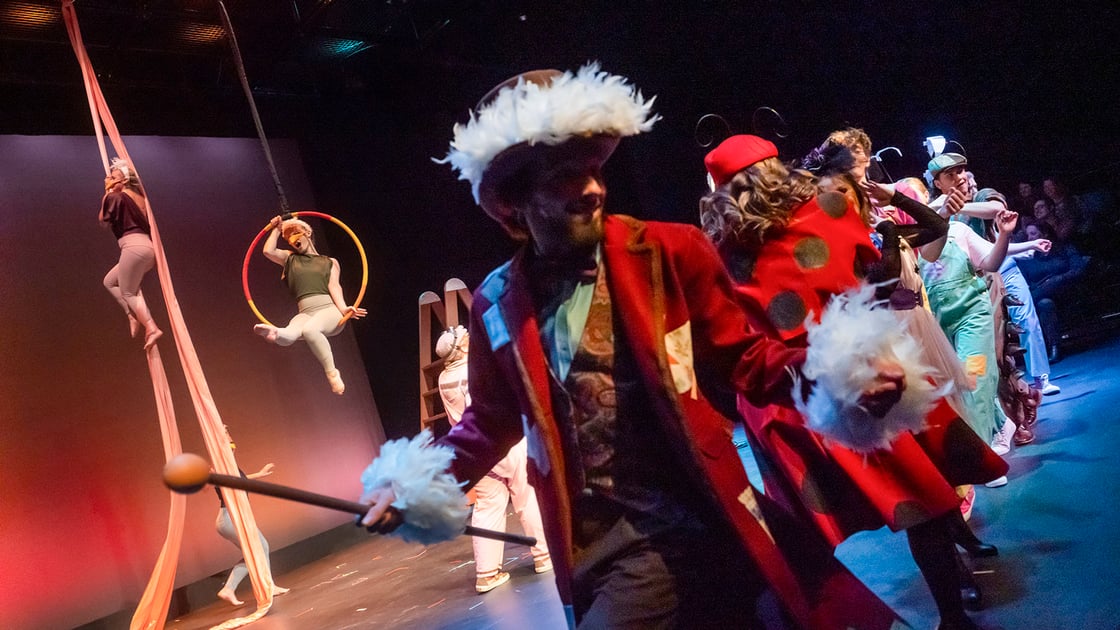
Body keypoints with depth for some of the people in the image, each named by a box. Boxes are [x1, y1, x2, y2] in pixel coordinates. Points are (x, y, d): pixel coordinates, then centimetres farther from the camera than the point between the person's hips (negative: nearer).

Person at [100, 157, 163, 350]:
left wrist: (107, 195, 10)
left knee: (128, 292, -3)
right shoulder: (137, 197, 21)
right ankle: (134, 317, 7)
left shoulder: (117, 197, -3)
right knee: (110, 281, 20)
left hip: (134, 247, -9)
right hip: (145, 248, 9)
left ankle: (151, 328, -16)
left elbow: (104, 220, 6)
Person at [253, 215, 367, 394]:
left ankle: (331, 372, -29)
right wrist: (277, 230, 23)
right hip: (305, 313, 2)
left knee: (309, 329, -37)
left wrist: (343, 308, -16)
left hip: (329, 310, -2)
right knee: (290, 333, -36)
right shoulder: (290, 259, 26)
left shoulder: (329, 262, 20)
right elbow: (268, 251, 7)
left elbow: (334, 286, 3)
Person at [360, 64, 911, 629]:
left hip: (715, 523, -1)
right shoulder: (498, 303, 1)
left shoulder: (671, 253, -5)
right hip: (607, 552, 2)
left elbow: (743, 357, 3)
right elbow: (492, 419, 15)